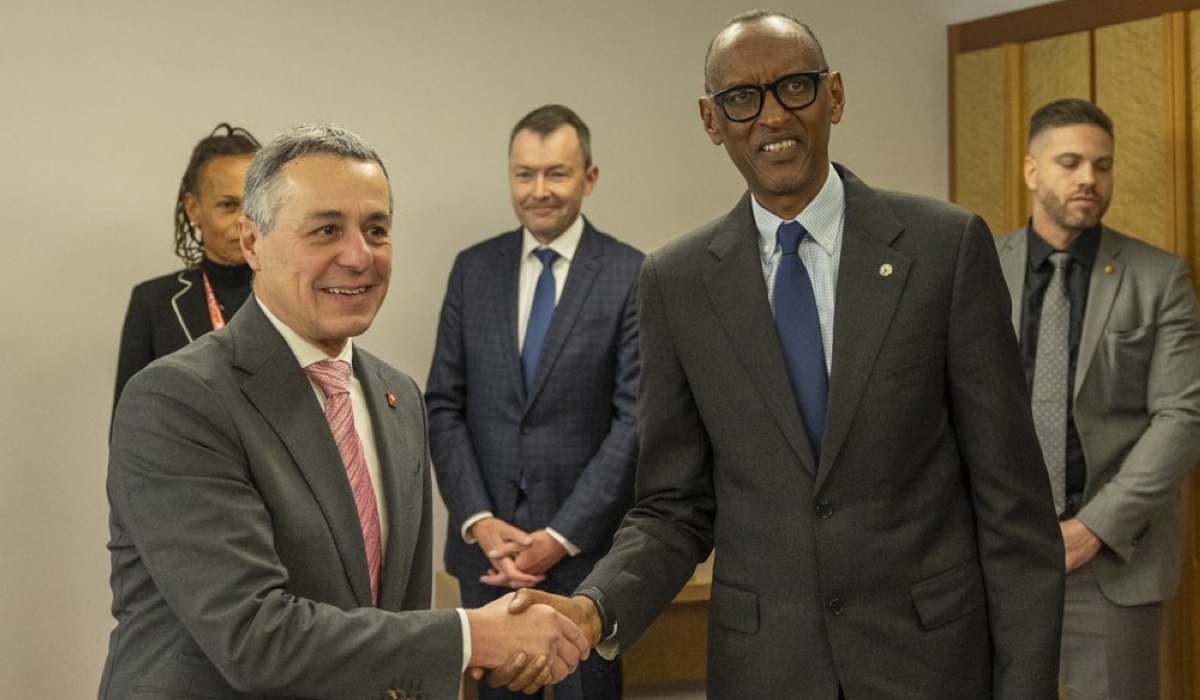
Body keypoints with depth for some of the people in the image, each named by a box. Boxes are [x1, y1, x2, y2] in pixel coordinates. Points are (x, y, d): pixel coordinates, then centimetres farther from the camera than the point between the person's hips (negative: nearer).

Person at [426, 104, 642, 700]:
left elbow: (635, 420, -10)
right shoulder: (473, 269, 5)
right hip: (486, 539, 3)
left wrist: (561, 537, -12)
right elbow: (444, 405, 4)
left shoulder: (631, 276, -6)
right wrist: (478, 520, -6)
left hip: (585, 543, -3)